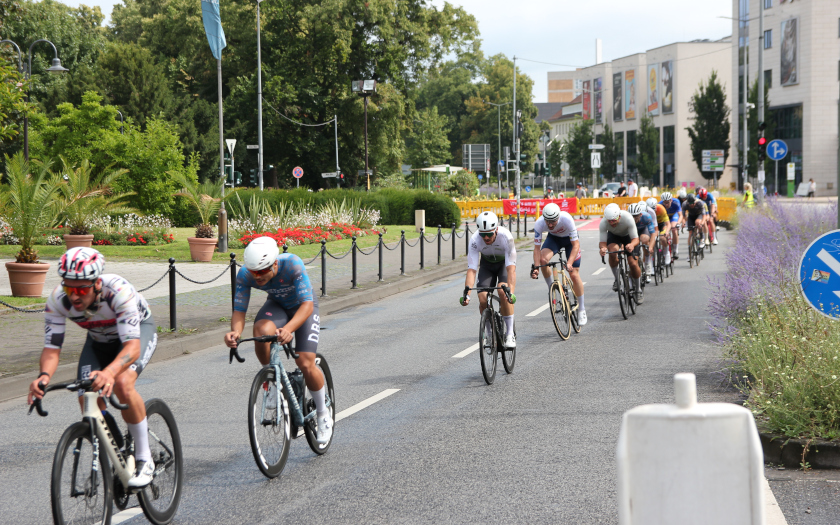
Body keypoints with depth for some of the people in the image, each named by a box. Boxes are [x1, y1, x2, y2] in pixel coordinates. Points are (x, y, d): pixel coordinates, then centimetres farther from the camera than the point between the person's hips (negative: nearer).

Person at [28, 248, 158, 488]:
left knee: (122, 383, -31)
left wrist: (109, 372, -66)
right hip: (99, 339, 5)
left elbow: (132, 345, -47)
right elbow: (51, 347, -25)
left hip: (138, 330, -4)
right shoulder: (58, 300, -29)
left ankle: (144, 460, -15)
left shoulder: (118, 291, -41)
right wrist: (44, 376, -48)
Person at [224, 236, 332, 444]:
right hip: (276, 305, 3)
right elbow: (239, 310, -24)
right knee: (261, 330, -34)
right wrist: (235, 331, -47)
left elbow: (307, 305, -42)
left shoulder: (292, 265, -38)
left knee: (305, 364, -17)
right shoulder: (245, 274, -28)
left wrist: (288, 329, -60)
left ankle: (323, 414, 10)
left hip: (302, 307, -2)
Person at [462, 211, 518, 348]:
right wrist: (466, 293, -46)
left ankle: (510, 334, -17)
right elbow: (471, 269, -34)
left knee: (504, 292, -28)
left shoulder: (506, 237, -37)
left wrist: (511, 292, -52)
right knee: (483, 299, -16)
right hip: (487, 264, 2)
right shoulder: (475, 240, -31)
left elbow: (511, 268, -41)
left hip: (504, 263, -2)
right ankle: (490, 335, 5)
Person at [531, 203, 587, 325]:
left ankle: (581, 309, 8)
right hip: (553, 238, 2)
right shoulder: (539, 224, -32)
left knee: (574, 274, -8)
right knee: (543, 259, -30)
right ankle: (551, 289, -6)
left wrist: (569, 263, -47)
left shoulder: (567, 219, -39)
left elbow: (576, 244, -34)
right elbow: (537, 248, -25)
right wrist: (535, 268, -38)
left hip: (570, 239, -2)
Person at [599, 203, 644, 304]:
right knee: (613, 250, -33)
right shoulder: (603, 223, -34)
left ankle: (639, 290, 10)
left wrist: (632, 245, -59)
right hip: (613, 235, 1)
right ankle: (617, 279, -11)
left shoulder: (627, 218, -39)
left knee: (633, 263, -13)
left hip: (628, 235, -1)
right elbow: (602, 242, -29)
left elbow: (635, 239, -35)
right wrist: (602, 248, -54)